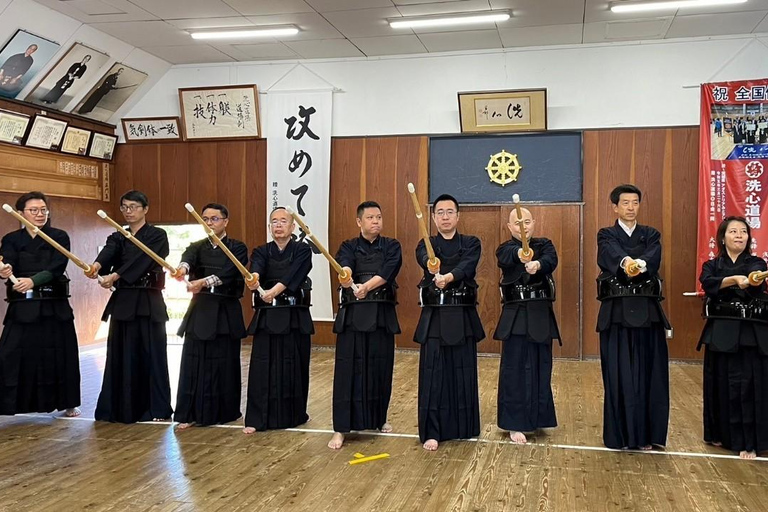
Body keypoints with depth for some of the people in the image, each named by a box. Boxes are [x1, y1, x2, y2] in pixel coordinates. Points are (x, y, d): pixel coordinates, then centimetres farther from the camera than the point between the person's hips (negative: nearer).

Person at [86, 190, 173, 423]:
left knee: (151, 354, -2)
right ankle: (121, 408, 15)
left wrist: (114, 276, -31)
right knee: (121, 355, 6)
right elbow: (107, 254, -11)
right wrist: (96, 266, -34)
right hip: (122, 302, 5)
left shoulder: (157, 236, -2)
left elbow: (140, 260, -18)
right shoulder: (117, 238, 12)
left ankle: (157, 408, 5)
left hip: (148, 303, -5)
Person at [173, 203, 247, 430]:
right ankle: (189, 414, 6)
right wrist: (183, 267, -40)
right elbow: (188, 258, -16)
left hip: (226, 313, -2)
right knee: (193, 363, -1)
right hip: (199, 312, 2)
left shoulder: (237, 248, 1)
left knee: (224, 365, 2)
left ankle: (223, 413, 16)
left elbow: (228, 273, -18)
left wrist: (204, 281, -36)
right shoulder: (196, 247, 9)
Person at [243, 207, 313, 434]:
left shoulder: (302, 251, 1)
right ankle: (257, 419, 4)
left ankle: (294, 415, 21)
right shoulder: (261, 252, 7)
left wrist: (273, 291, -37)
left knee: (295, 366, 4)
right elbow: (256, 269, -17)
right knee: (262, 367, -3)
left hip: (295, 317, -1)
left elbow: (293, 275, -18)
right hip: (267, 317, 1)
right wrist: (252, 280, -41)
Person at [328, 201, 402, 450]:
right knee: (348, 369, -4)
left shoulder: (391, 247, 6)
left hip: (382, 314, 1)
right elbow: (344, 265, -20)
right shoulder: (348, 247, 4)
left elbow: (388, 271, -14)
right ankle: (340, 429, 0)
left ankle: (380, 418, 29)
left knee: (381, 368, 8)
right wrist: (346, 277, -44)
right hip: (353, 314, -1)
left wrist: (366, 286, -32)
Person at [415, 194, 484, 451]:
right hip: (434, 317, -1)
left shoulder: (471, 243, 4)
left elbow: (466, 267, -18)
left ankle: (464, 428, 22)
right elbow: (423, 258, -22)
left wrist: (448, 277, -40)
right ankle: (431, 432, 6)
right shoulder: (426, 244, 4)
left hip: (463, 316, 1)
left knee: (463, 374, 7)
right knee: (433, 374, -2)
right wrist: (431, 266, -47)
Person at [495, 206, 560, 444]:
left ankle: (536, 418, 24)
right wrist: (520, 255, -52)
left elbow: (551, 259, -18)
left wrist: (537, 264, -42)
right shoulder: (505, 249, -1)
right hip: (516, 316, -3)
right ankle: (515, 424, 3)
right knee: (515, 369, -4)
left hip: (541, 315, 3)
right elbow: (508, 257, -28)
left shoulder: (544, 245, 6)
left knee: (541, 367, 10)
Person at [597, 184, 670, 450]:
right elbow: (611, 254, -19)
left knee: (648, 373, 4)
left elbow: (654, 257, -11)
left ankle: (645, 434, 14)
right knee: (618, 374, 0)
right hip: (617, 312, -2)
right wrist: (626, 263, -42)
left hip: (647, 312, 2)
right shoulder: (606, 235, 5)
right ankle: (620, 434, 10)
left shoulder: (651, 235, 12)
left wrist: (640, 264, -35)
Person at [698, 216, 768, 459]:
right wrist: (734, 279, -34)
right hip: (721, 332, 1)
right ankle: (721, 434, 23)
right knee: (721, 384, 6)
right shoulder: (712, 265, 8)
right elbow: (708, 283, -15)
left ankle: (748, 443, 2)